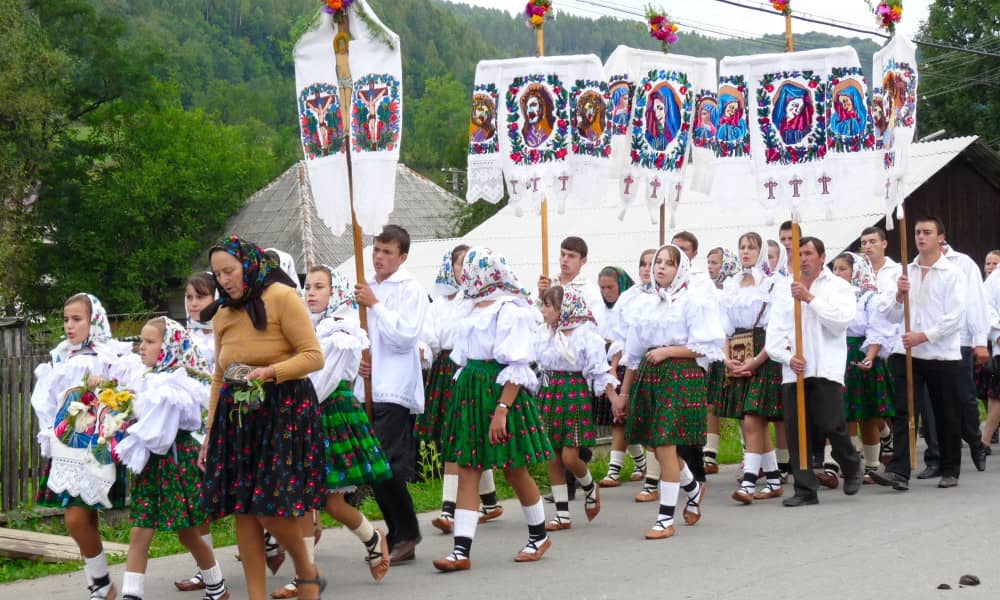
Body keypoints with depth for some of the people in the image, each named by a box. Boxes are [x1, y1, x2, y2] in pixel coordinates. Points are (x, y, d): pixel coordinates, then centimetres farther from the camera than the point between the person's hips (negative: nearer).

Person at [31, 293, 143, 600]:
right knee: (85, 520, 6)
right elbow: (46, 402, 18)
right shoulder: (60, 359, 13)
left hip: (96, 448, -6)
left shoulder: (112, 355, -6)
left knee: (77, 518, -10)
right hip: (66, 448, 6)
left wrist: (106, 384, -21)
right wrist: (49, 437, 11)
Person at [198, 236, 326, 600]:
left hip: (284, 409, -6)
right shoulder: (222, 313, 12)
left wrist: (270, 371, -24)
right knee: (242, 509, 3)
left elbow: (314, 357, -10)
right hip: (237, 414, 6)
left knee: (270, 508, -12)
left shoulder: (281, 297, -7)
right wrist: (210, 433, 15)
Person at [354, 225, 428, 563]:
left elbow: (405, 336, -15)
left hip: (396, 390, -7)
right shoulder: (368, 288, 15)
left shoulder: (411, 290, -4)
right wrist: (359, 360, 7)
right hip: (370, 389, 7)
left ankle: (406, 536, -1)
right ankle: (398, 536, 17)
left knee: (384, 465, -14)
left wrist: (375, 304, -14)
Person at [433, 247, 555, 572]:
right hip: (471, 393, 8)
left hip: (501, 393, -8)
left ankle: (539, 536, 27)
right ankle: (461, 551, -2)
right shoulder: (475, 310, 12)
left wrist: (502, 409, -24)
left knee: (515, 470, 5)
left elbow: (517, 368, -18)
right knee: (466, 473, 0)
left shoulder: (510, 310, -13)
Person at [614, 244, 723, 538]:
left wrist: (667, 351, -13)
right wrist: (623, 393, 18)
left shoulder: (693, 299, -2)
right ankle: (693, 488, 38)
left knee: (665, 446, -11)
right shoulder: (645, 303, 15)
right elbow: (633, 352, 19)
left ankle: (666, 519, -2)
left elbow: (706, 347, -7)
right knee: (658, 447, 8)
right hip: (648, 376, 6)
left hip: (681, 375, -6)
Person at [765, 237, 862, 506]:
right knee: (795, 430, -1)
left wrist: (810, 298, -14)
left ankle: (851, 466, 21)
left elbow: (841, 320, -10)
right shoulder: (785, 292, 15)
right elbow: (774, 333, 9)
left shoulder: (838, 287, 7)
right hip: (793, 370, 4)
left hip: (825, 369, -3)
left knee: (831, 425, -9)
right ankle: (805, 489, 7)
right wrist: (788, 358, -8)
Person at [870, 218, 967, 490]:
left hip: (943, 355, -3)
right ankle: (899, 471, -13)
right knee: (903, 412, -7)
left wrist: (923, 336, -16)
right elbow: (891, 315, 9)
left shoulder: (952, 274, -2)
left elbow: (954, 318, -10)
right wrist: (899, 295, -9)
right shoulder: (906, 273, 10)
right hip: (912, 354, 3)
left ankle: (950, 470, 19)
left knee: (946, 416, 6)